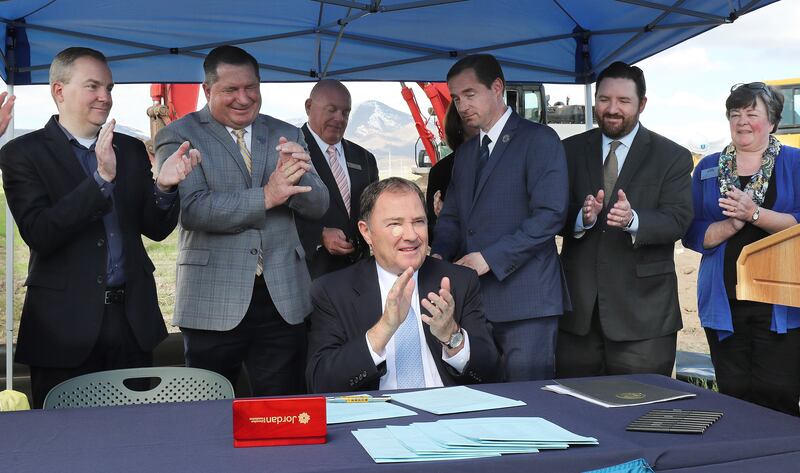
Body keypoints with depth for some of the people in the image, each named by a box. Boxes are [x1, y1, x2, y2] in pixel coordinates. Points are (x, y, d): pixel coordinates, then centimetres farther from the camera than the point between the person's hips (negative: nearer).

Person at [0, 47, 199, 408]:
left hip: (133, 318, 4)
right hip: (65, 324, -4)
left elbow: (156, 229, 9)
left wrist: (164, 185, -12)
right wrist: (101, 178, -23)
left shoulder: (130, 150, 12)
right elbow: (39, 234, -15)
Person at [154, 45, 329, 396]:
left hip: (283, 300, 3)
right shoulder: (178, 137, 0)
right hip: (213, 304, -3)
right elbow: (190, 209, -14)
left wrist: (299, 175, -15)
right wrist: (265, 196, -20)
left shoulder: (286, 135, 12)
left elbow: (318, 206, 6)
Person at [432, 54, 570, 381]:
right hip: (473, 298, 6)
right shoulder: (465, 153, 21)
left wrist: (490, 258, -16)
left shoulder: (539, 140, -3)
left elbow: (550, 214, -13)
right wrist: (438, 256, -1)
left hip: (525, 299, -6)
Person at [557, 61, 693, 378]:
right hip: (579, 307, 3)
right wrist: (582, 217, -21)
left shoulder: (673, 157, 1)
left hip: (643, 312, -2)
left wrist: (633, 219, -29)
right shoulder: (571, 150, 9)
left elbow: (677, 220, -9)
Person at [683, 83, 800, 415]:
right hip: (725, 302, 3)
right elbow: (692, 234, 7)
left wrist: (754, 214, -15)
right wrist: (732, 225, -9)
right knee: (734, 395, 3)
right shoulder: (708, 168, 14)